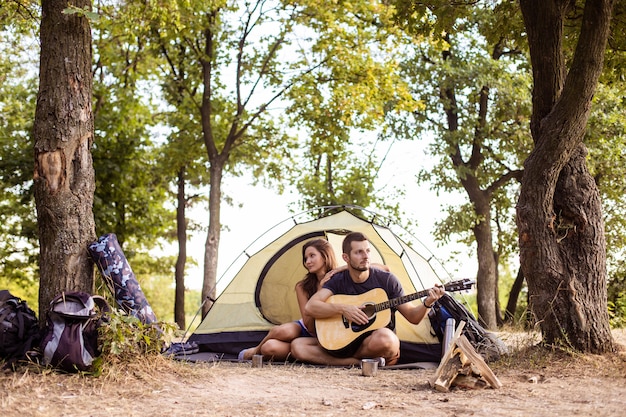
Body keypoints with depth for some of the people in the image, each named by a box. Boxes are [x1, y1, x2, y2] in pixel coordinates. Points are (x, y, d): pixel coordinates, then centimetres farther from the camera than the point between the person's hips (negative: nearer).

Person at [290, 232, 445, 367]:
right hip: (345, 343, 2)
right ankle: (362, 362, -22)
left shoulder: (386, 280, -3)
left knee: (383, 337, -40)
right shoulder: (338, 281, 1)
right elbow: (309, 307, -11)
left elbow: (413, 317, 1)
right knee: (298, 346, -19)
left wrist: (427, 304, -21)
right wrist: (342, 308, -22)